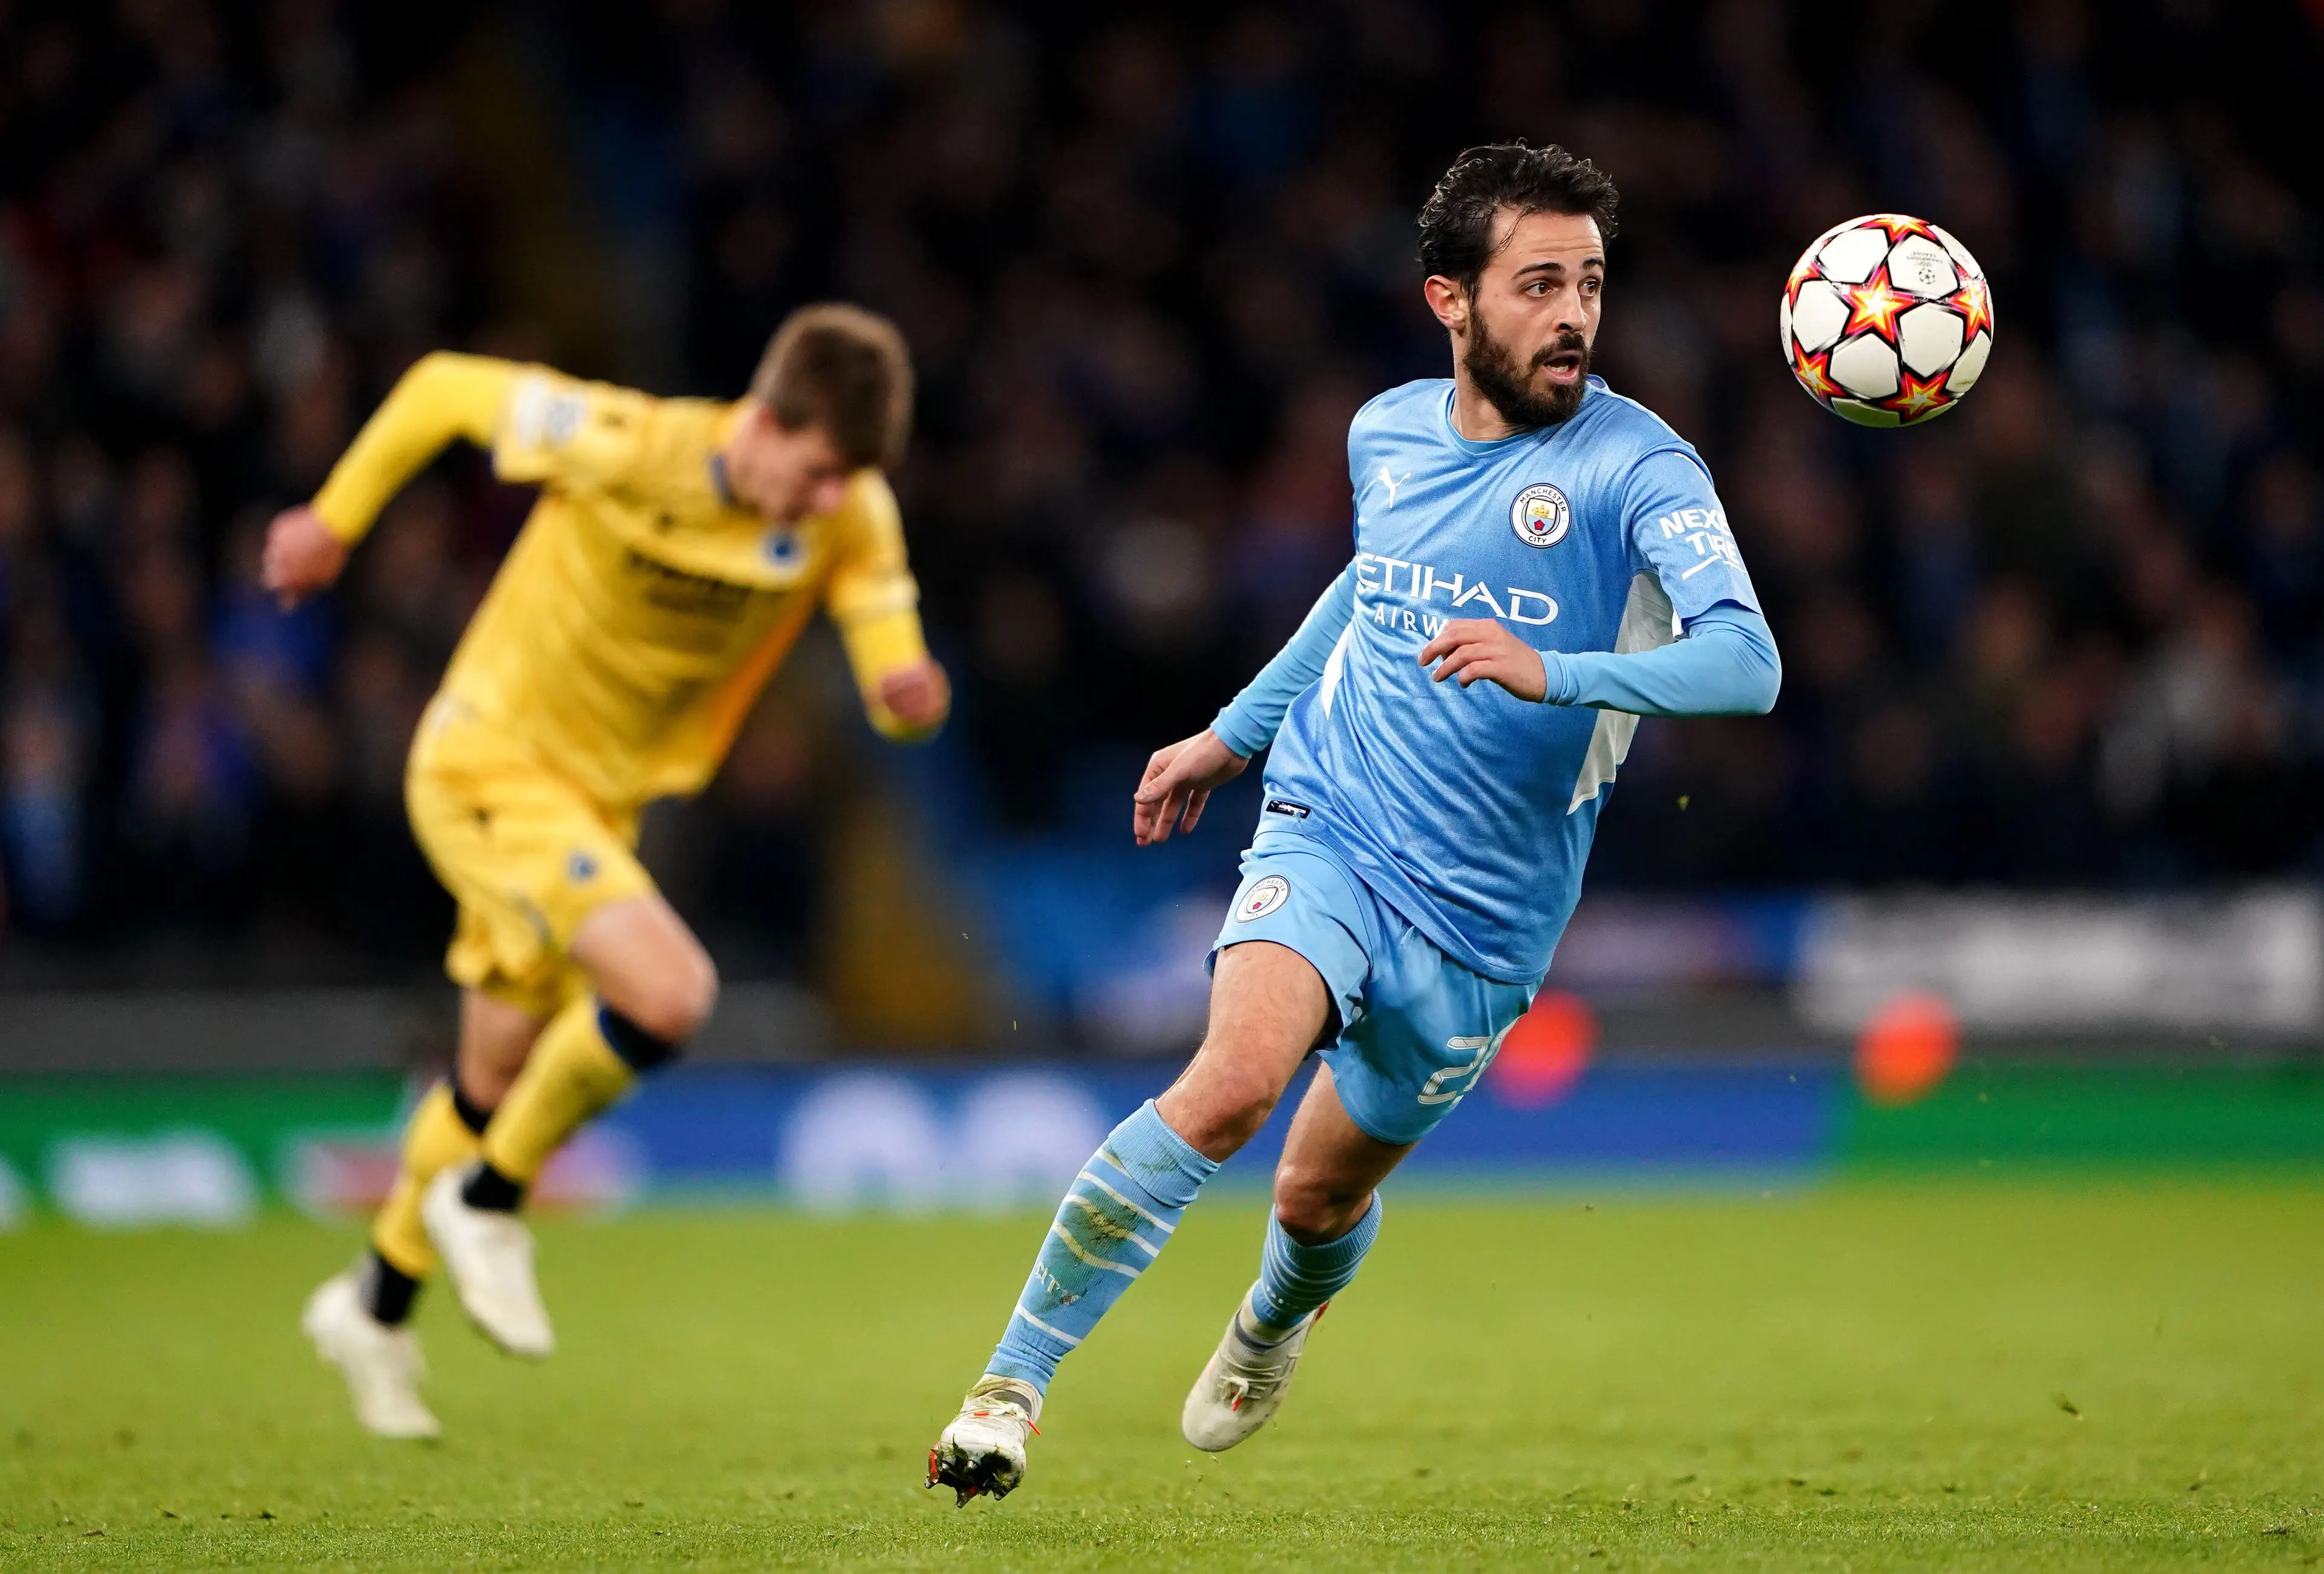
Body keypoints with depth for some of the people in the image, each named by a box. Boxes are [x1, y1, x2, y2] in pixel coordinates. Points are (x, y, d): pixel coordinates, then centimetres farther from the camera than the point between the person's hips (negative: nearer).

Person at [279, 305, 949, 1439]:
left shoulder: (852, 516, -11)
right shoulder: (628, 449, -25)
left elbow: (895, 679, -12)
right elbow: (446, 387, -12)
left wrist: (911, 692, -37)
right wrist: (334, 522, -2)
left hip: (603, 795, 6)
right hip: (491, 763, -6)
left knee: (499, 1075, 19)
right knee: (669, 991, -26)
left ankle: (377, 1304, 42)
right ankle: (487, 1203, -3)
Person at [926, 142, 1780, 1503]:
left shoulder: (1635, 464, -14)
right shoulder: (1388, 434, 3)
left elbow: (1747, 663, -28)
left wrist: (1551, 672, -42)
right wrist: (1230, 736, 33)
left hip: (1485, 917, -1)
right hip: (1330, 834, 1)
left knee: (1323, 1193, 15)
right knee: (1233, 1083, -28)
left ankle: (1273, 1327, 54)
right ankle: (1013, 1383, -21)